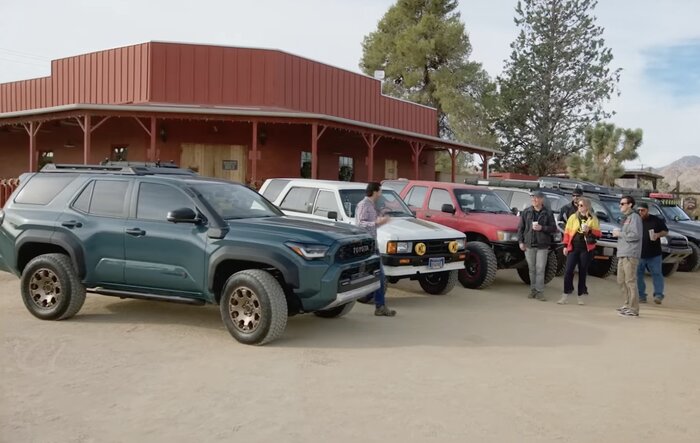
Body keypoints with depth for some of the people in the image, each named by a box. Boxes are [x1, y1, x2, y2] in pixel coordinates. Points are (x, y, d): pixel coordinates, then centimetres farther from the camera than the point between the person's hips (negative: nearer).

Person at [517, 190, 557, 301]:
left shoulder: (548, 213, 3)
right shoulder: (526, 212, 8)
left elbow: (553, 228, 2)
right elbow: (520, 227, 9)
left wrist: (542, 228, -14)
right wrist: (521, 241, 1)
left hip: (542, 246, -2)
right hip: (529, 245, 2)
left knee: (540, 269, -6)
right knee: (532, 269, 8)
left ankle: (539, 291, -3)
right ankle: (533, 290, 16)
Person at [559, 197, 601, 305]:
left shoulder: (593, 219, 4)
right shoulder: (573, 217, 7)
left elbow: (598, 234, 3)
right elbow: (567, 232, 7)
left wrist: (590, 230, -15)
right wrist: (565, 246, 1)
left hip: (586, 249, -1)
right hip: (573, 247, 1)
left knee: (583, 272, 6)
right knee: (568, 271, -7)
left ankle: (581, 296, 15)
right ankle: (566, 294, 0)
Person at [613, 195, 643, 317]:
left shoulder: (634, 217, -8)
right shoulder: (625, 218, 21)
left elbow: (635, 235, -18)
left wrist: (620, 233, -10)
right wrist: (617, 233, 10)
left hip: (630, 255, -10)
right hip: (622, 254, 10)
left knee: (630, 281, -10)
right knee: (621, 281, 14)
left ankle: (633, 309, -8)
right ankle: (627, 304, 24)